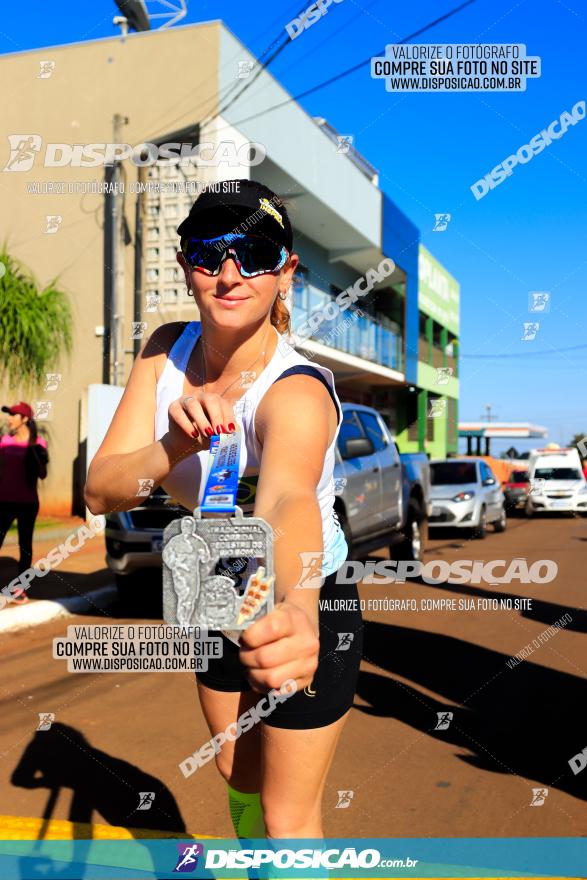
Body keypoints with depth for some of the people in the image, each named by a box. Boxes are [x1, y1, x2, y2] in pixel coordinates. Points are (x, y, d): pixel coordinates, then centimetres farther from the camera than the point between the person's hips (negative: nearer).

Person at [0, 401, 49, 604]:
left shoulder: (38, 444, -5)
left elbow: (42, 475, -8)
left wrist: (36, 457, -24)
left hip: (27, 502, -2)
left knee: (25, 544, 5)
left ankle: (20, 588, 13)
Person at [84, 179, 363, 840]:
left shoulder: (296, 390, -32)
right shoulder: (166, 351, -13)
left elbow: (287, 501, -53)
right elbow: (100, 491, -20)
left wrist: (296, 612, -74)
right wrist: (176, 443, -40)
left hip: (304, 609, -6)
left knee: (288, 818, 10)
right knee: (237, 774, 28)